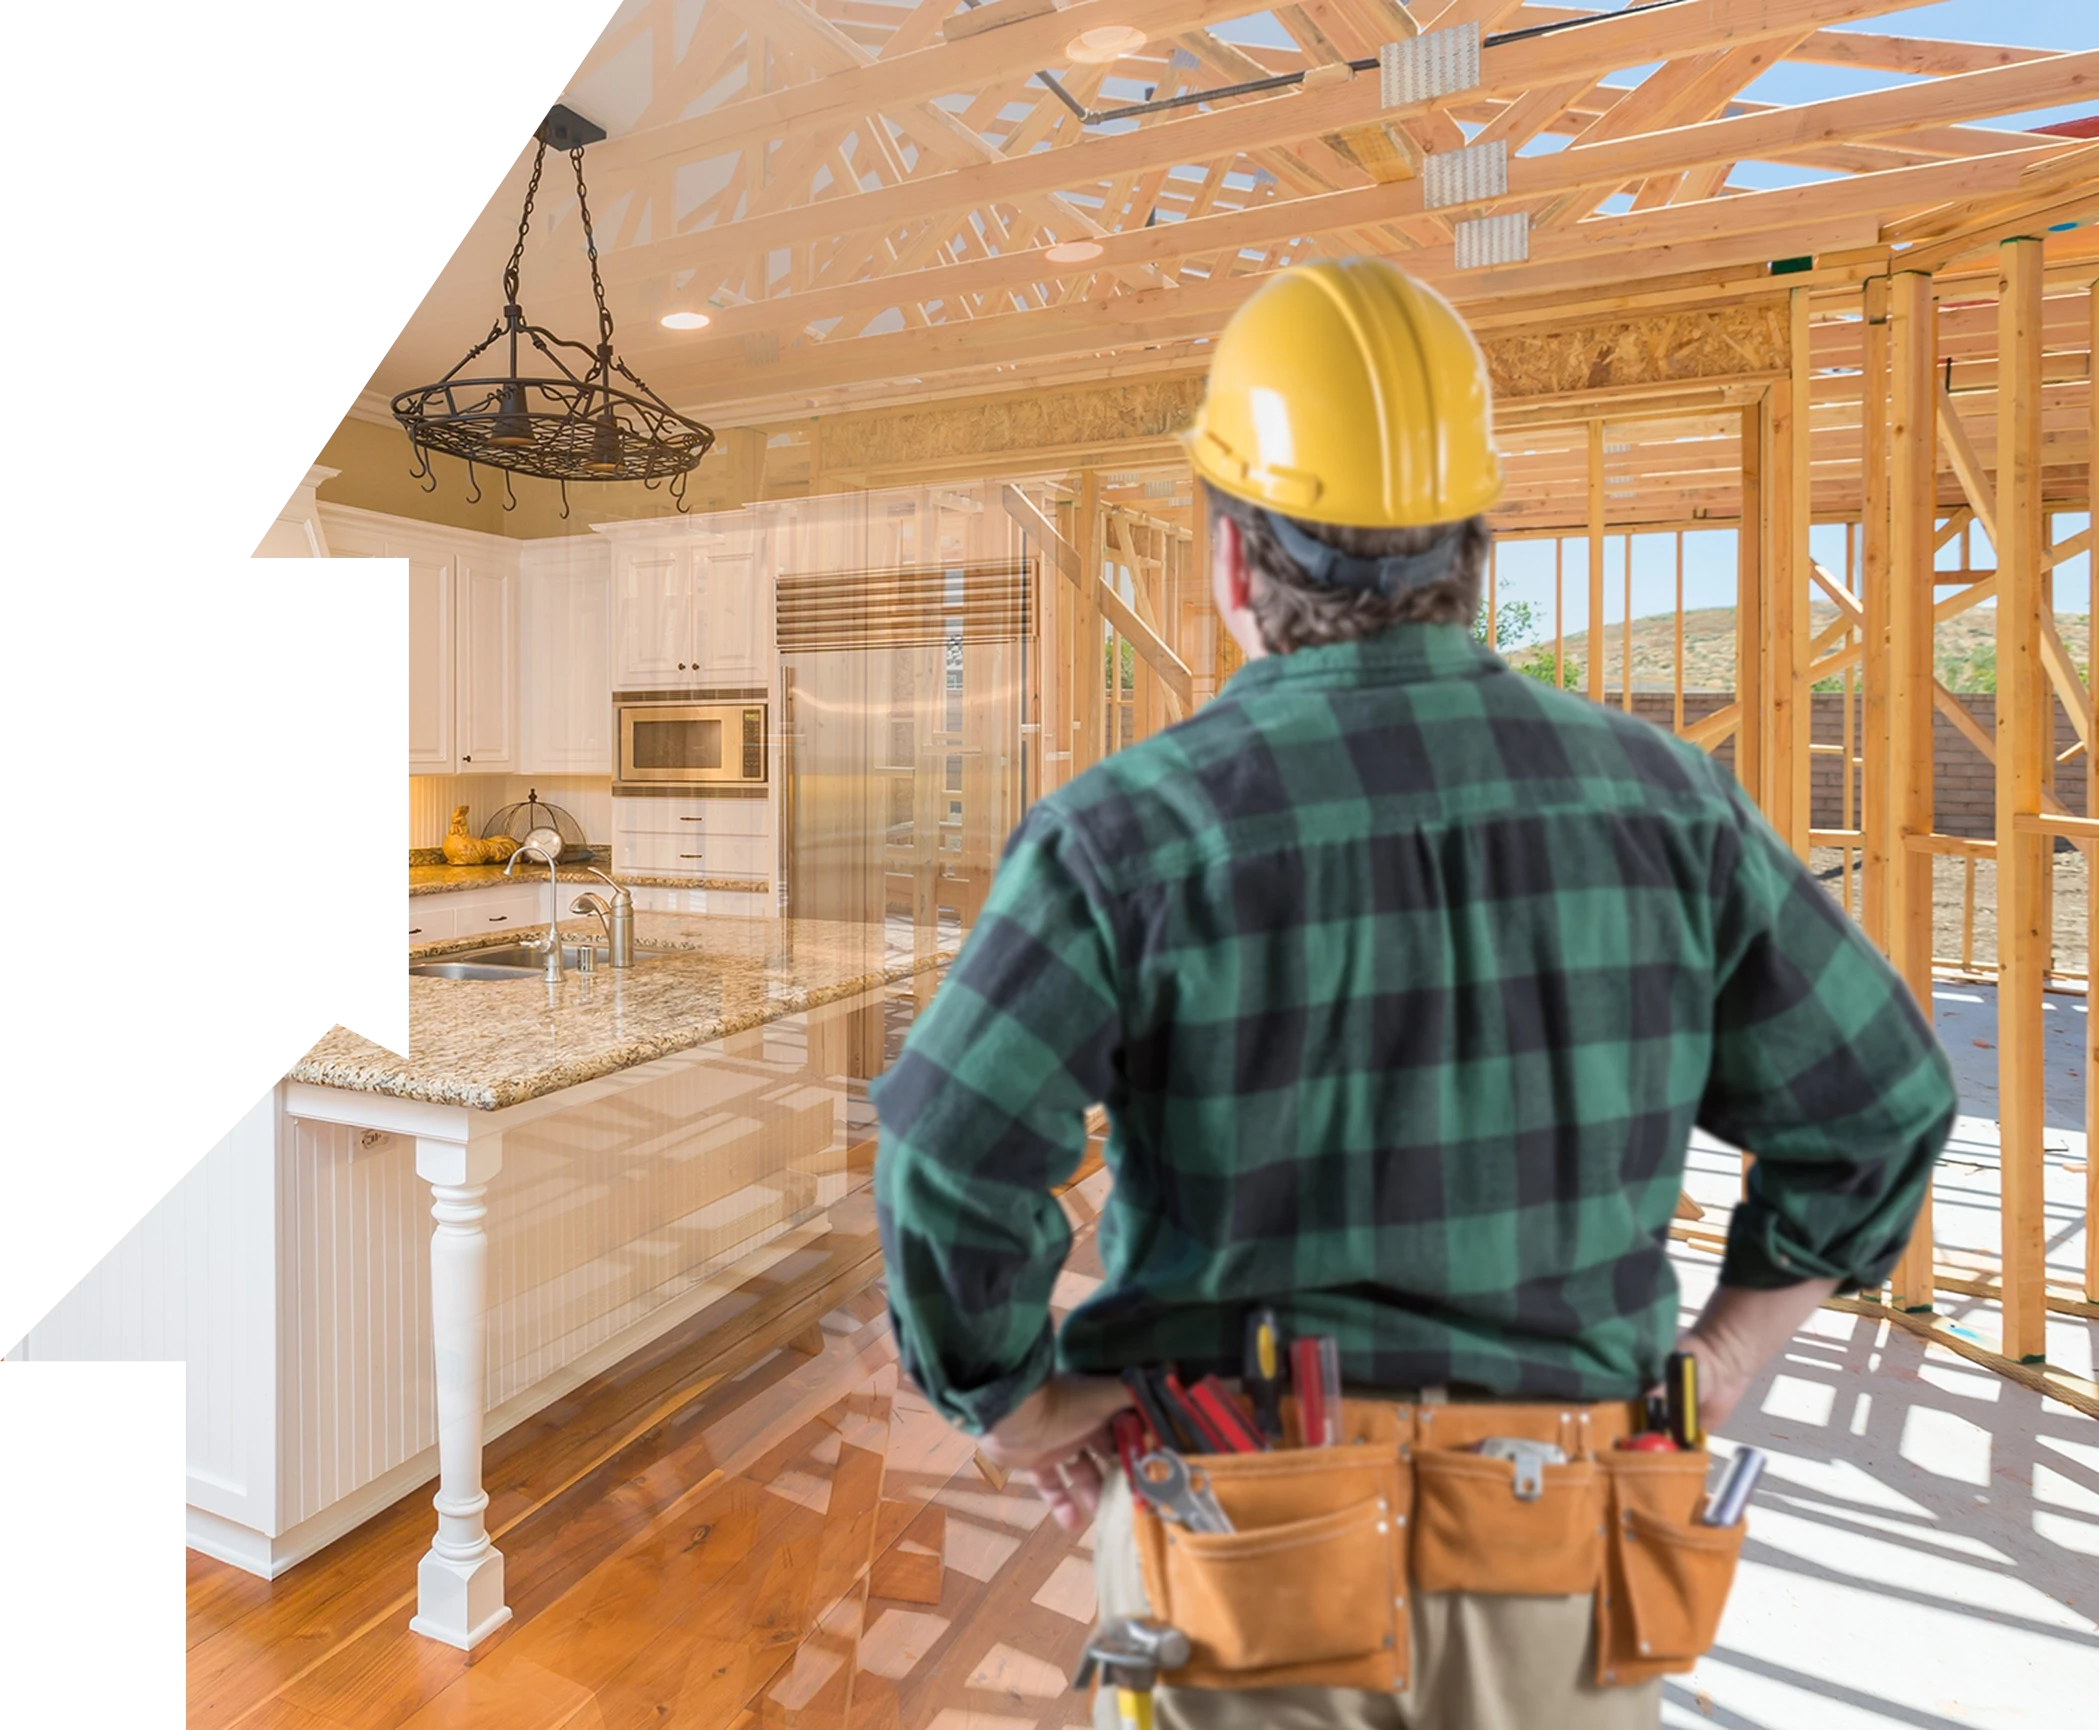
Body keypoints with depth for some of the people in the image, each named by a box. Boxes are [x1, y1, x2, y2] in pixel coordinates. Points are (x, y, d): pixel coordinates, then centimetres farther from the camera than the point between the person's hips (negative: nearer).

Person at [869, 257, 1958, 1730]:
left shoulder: (1133, 832, -18)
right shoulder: (1649, 793, -6)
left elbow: (949, 1177, -24)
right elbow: (1880, 1104, 0)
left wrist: (1020, 1411, -7)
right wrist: (1712, 1367, 7)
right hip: (1554, 1551, 3)